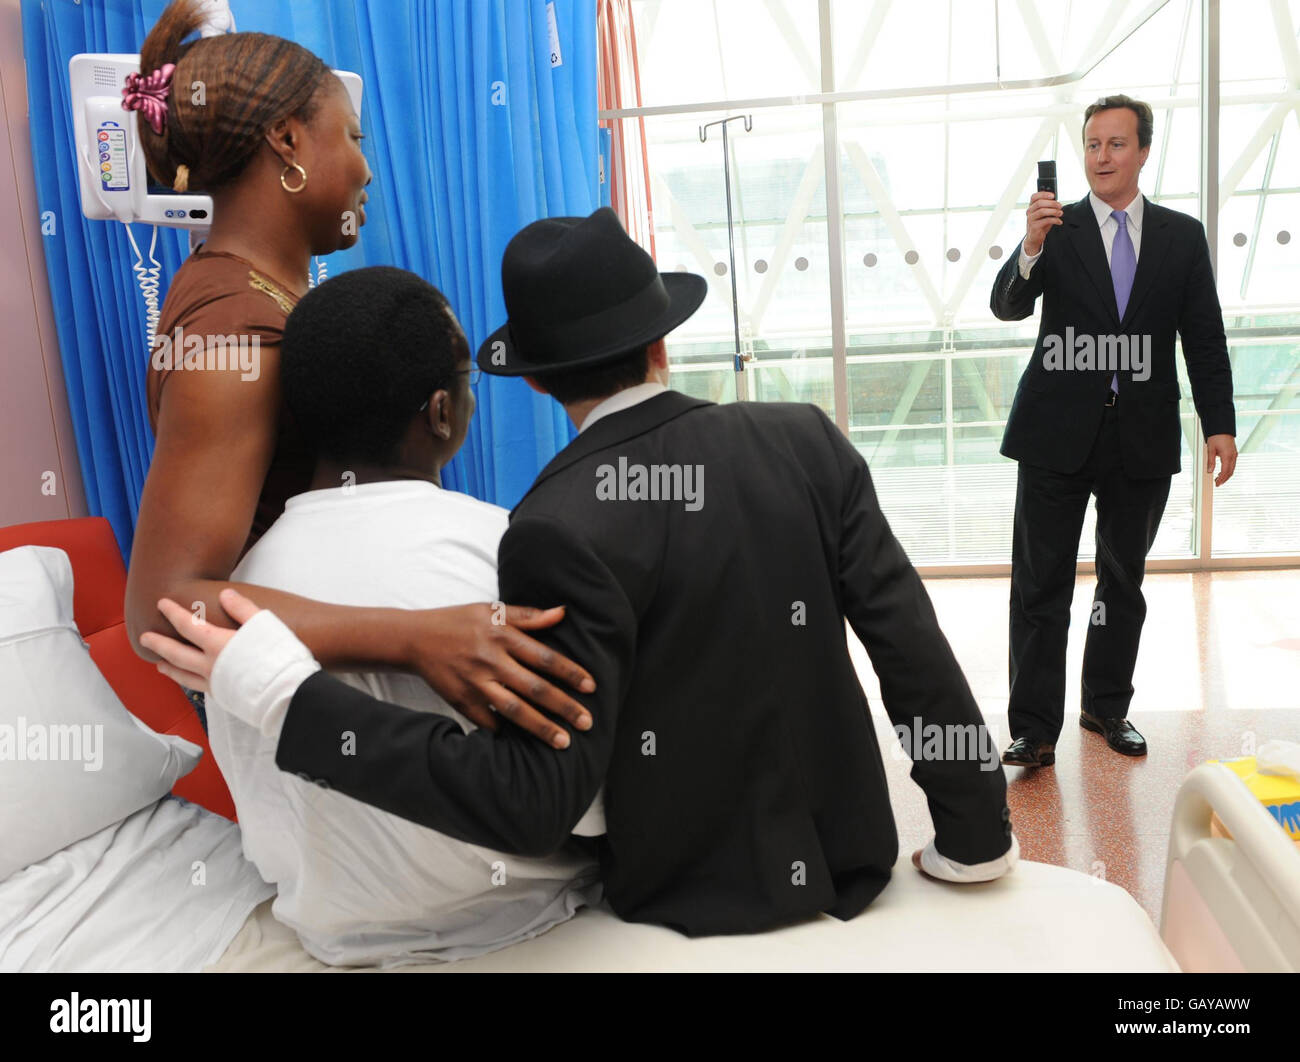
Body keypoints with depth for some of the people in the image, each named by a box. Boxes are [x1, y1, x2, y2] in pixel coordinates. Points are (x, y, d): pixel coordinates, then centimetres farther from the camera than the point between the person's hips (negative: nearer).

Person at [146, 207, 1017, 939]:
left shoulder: (565, 528, -26)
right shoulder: (807, 441, -11)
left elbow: (532, 800, -29)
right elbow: (914, 644, -10)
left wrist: (287, 697, -26)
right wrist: (976, 838, 3)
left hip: (699, 903, -2)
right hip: (850, 861, 3)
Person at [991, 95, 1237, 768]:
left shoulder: (1182, 235, 8)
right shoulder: (1057, 229, 3)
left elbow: (1205, 339, 8)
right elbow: (1007, 308, -9)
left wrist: (1219, 425, 0)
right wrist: (1030, 250, -27)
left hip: (1143, 436, 3)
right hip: (1060, 434, -2)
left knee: (1123, 580, 13)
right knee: (1041, 585, -1)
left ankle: (1106, 707, 28)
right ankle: (1034, 727, 5)